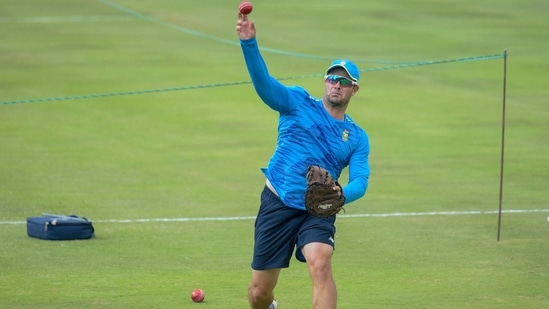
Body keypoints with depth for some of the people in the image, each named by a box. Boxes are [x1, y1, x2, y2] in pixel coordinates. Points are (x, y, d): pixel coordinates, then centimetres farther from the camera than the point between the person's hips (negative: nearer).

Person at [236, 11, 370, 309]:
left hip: (317, 212, 0)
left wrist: (342, 194, -28)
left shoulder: (357, 138, 8)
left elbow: (360, 180, -3)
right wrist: (248, 42, -32)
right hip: (277, 205, 0)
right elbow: (264, 82, -14)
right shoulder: (298, 103, 2)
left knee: (321, 265, -30)